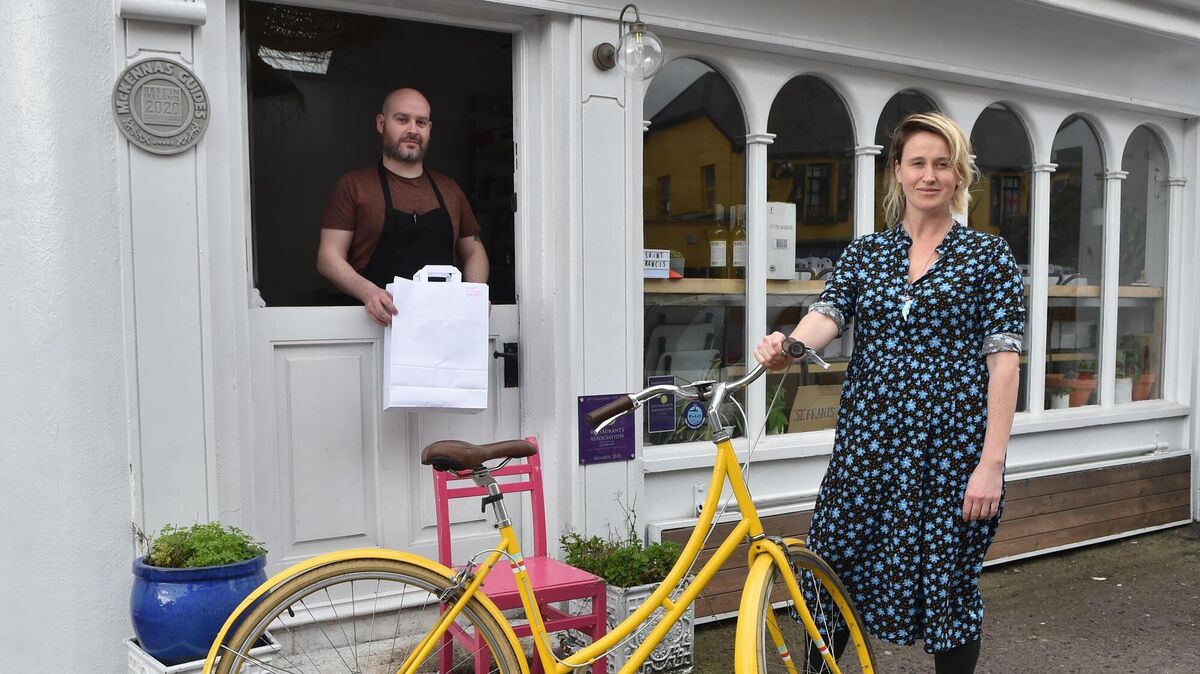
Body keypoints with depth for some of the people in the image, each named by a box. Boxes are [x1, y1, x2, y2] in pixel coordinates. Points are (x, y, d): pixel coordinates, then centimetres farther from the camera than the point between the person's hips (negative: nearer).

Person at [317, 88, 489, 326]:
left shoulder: (449, 190, 20)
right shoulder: (354, 185, 8)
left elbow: (474, 252, 26)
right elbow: (328, 257, 2)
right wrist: (367, 291, -17)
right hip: (378, 323, -3)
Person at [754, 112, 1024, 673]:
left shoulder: (987, 254, 1)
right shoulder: (863, 254, 10)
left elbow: (1003, 360, -4)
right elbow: (827, 315, -7)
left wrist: (991, 462, -11)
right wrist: (787, 347, -31)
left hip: (953, 450, -2)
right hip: (868, 441, 3)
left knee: (949, 585, 6)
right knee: (834, 573, 8)